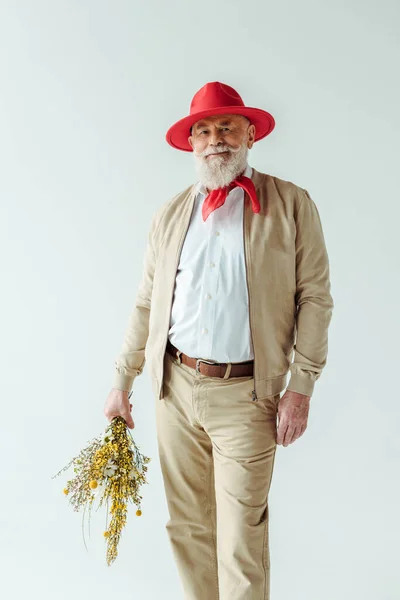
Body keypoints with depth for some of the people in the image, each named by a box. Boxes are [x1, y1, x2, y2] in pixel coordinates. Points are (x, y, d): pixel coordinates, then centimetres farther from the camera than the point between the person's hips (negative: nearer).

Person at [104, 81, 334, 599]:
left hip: (245, 394, -3)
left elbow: (315, 297, -2)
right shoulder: (170, 215, 11)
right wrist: (122, 381, 13)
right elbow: (146, 304, 13)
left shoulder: (292, 205, 1)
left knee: (241, 541, 1)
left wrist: (301, 386, -7)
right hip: (175, 388, 4)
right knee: (187, 527, 15)